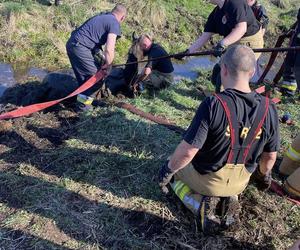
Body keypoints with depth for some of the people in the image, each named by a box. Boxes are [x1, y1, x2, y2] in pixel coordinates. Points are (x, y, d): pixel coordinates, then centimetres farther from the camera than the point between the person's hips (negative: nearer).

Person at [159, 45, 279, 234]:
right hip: (240, 183, 5)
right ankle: (230, 199, 8)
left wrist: (168, 169, -8)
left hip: (205, 180, -4)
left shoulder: (213, 105, -30)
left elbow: (188, 151, -28)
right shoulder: (269, 109, -15)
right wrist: (265, 174, 19)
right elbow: (270, 156, -3)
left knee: (173, 169, 25)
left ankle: (201, 203, 2)